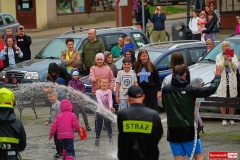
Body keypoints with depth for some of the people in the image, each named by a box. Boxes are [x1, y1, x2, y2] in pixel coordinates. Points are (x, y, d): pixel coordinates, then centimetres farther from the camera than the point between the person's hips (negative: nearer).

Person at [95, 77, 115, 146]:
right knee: (98, 126, 4)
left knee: (108, 125, 1)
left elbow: (110, 99, -12)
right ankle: (97, 139, 12)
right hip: (99, 111, 1)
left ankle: (110, 139, 13)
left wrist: (111, 106, -32)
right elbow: (99, 100, -15)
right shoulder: (98, 92, 0)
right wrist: (102, 106, -34)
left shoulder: (109, 91, 1)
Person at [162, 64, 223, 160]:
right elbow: (211, 89, -6)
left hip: (173, 131, 3)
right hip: (188, 130, -3)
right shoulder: (190, 90, -10)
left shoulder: (165, 89, -1)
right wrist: (217, 75, 9)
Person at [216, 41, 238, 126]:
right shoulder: (219, 57, 4)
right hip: (222, 81, -1)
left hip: (232, 81, 1)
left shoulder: (234, 56, 9)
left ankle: (231, 119, 10)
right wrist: (224, 60, -20)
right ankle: (224, 119, 4)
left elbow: (236, 67, -4)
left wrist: (231, 61, -21)